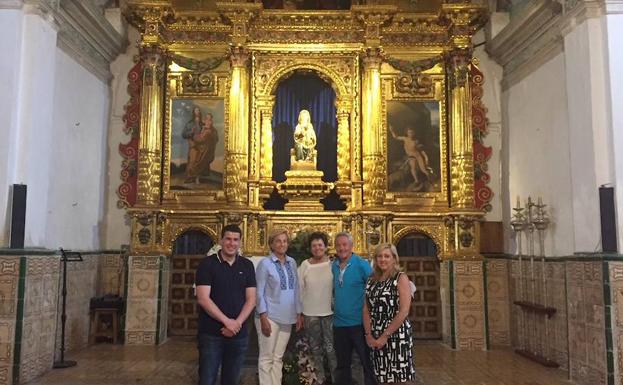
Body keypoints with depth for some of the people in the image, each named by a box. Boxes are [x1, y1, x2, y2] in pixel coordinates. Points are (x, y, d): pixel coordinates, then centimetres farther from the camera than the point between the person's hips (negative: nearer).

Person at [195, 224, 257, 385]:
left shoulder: (247, 265, 6)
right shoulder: (207, 263, -5)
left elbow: (251, 299, 3)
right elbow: (203, 299, -12)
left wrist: (237, 323, -12)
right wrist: (227, 321, -17)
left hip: (239, 334, 4)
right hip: (210, 334, -3)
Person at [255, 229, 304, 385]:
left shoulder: (292, 262, 8)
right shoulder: (265, 263, -6)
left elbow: (296, 290, 13)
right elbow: (259, 292, -8)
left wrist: (299, 314, 10)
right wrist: (263, 317, -15)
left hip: (286, 317, 5)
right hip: (270, 316, -5)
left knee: (278, 357, 13)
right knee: (266, 358, 2)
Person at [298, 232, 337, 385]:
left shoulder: (333, 264, -5)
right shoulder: (305, 265, -3)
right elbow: (299, 289, 2)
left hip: (330, 312, -2)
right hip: (310, 314, 2)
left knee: (331, 348, 0)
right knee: (315, 348, 13)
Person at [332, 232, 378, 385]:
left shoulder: (362, 264, -11)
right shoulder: (333, 266, 5)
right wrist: (337, 303, 11)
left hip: (359, 323, -5)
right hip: (339, 323, 5)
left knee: (368, 362, 4)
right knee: (342, 364, 18)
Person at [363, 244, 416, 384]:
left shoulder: (401, 278, -7)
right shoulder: (372, 280, 9)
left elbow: (404, 311, -15)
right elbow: (366, 310, 8)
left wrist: (385, 336, -15)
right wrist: (369, 334, -5)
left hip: (396, 335, -5)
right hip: (376, 338, 5)